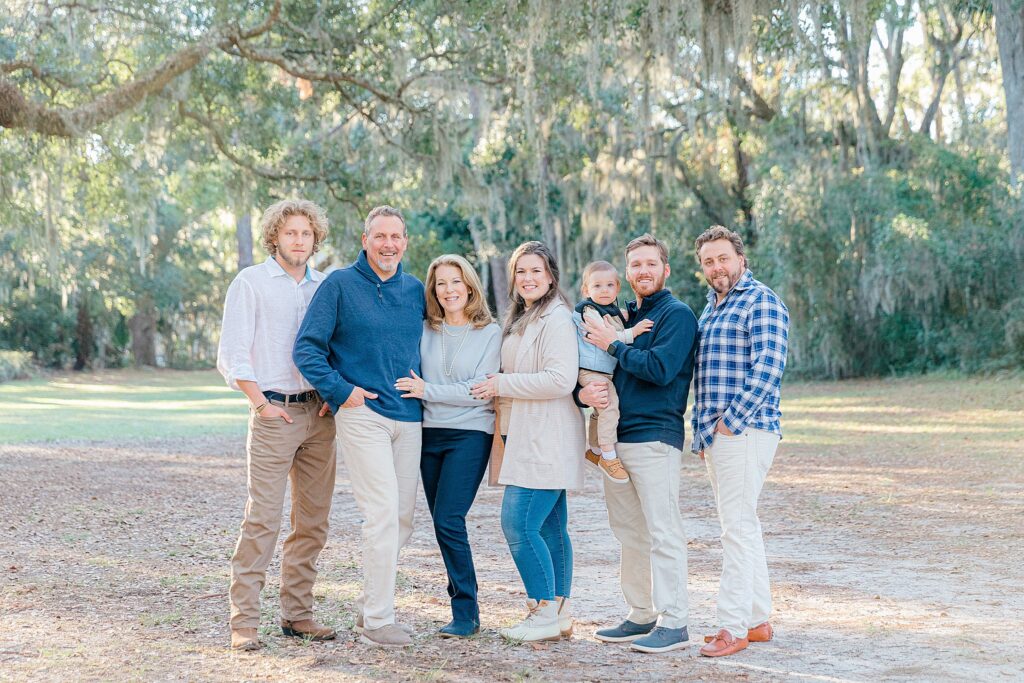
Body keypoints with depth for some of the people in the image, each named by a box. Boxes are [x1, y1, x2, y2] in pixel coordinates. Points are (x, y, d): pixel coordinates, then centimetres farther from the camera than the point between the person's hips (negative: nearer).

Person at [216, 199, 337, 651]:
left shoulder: (326, 287, 14)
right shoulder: (250, 283, 1)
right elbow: (232, 356, -3)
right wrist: (261, 404, -10)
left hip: (319, 415, 5)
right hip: (274, 413, -5)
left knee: (313, 520, 6)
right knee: (262, 518, -9)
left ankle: (297, 614, 15)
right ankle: (244, 621, -5)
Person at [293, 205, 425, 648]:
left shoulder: (415, 290, 12)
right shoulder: (340, 284, -3)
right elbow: (306, 348, -5)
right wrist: (341, 389, -13)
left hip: (408, 417, 6)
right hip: (361, 412, -6)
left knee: (403, 518, 8)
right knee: (383, 514, -12)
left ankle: (368, 607, 23)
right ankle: (377, 620, -4)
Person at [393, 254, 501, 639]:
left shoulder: (490, 333, -2)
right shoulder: (424, 331, 8)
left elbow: (481, 390, -9)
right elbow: (411, 380, 13)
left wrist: (428, 390, -14)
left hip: (470, 434, -5)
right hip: (430, 433, 5)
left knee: (448, 519, -14)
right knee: (443, 523, 6)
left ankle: (465, 613, -6)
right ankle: (462, 601, 17)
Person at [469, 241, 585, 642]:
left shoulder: (556, 319, -11)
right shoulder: (521, 320, 19)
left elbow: (561, 380, -21)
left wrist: (502, 385, -14)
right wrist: (498, 389, 10)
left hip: (546, 441, -10)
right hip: (527, 439, 10)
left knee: (518, 524, -12)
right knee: (549, 527, 11)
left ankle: (546, 616, -3)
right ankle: (559, 615, 15)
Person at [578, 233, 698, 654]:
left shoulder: (677, 314, -5)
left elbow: (660, 369, -19)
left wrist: (614, 345, -9)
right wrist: (585, 393, -5)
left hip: (655, 437, -8)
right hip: (616, 437, 8)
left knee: (662, 532, -7)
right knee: (629, 533, 12)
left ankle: (673, 623, -3)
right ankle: (641, 616, 21)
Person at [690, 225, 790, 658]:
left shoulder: (762, 302, -9)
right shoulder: (711, 308, 20)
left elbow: (767, 369, -17)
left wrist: (731, 420, -17)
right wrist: (700, 431, 18)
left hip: (744, 432, -9)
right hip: (714, 434, 9)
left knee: (738, 527, -9)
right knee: (742, 526, 12)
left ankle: (733, 627, -5)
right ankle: (758, 619, 20)